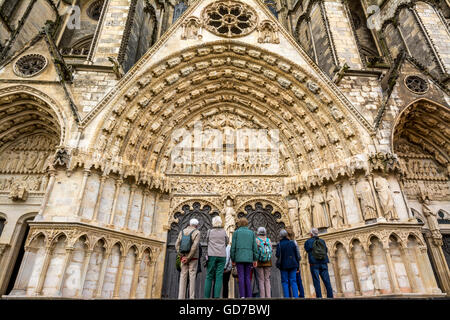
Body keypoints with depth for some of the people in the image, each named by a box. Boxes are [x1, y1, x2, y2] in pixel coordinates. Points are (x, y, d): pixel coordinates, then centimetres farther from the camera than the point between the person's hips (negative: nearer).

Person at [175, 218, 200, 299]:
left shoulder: (182, 232, 9)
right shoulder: (197, 232, -5)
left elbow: (177, 245, 1)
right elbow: (194, 246, -16)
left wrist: (183, 256, -2)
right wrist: (188, 258, -12)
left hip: (184, 257, 4)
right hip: (193, 258, -4)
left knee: (183, 276, 6)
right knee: (192, 277, 0)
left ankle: (181, 297, 2)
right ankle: (191, 297, -1)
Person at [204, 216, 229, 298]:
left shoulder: (209, 231, 3)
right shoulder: (224, 232, 4)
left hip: (212, 255, 0)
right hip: (222, 255, 0)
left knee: (209, 276, 6)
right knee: (219, 276, 1)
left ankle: (207, 296, 4)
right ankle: (217, 296, -3)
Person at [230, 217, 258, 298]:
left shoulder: (236, 232, 4)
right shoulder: (251, 233, 9)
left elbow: (233, 247, 0)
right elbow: (255, 247, 5)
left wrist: (232, 259, 6)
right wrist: (255, 259, 8)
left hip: (239, 258, -2)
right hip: (249, 258, 2)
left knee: (241, 277, 0)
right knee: (248, 277, 7)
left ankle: (242, 296, -5)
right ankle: (249, 296, 4)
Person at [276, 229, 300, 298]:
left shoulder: (279, 245, -8)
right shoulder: (292, 243, 3)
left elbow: (278, 255, -11)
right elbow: (297, 255, 5)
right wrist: (297, 265, 11)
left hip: (284, 265, -3)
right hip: (293, 265, 3)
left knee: (285, 282, 5)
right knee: (293, 281, 7)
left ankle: (287, 297, 1)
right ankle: (296, 296, 1)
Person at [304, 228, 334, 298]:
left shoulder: (308, 241, 0)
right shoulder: (322, 241, 10)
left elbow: (307, 250, 8)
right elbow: (326, 251, 17)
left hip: (314, 264, -3)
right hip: (323, 263, 3)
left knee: (316, 281, -2)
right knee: (326, 280, 4)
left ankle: (319, 297, -5)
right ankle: (330, 296, 2)